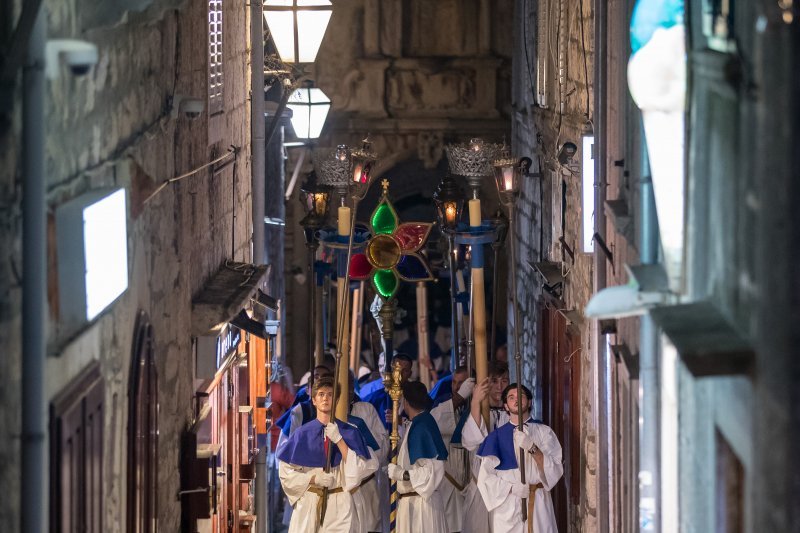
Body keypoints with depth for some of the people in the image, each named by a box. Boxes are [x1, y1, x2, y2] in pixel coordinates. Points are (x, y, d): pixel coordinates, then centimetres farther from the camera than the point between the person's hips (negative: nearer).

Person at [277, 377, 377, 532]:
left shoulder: (350, 433, 2)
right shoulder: (303, 434, 3)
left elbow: (358, 470, -8)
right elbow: (285, 471, 4)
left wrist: (339, 440, -16)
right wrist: (313, 478, -12)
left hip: (339, 505, -1)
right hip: (309, 503, 1)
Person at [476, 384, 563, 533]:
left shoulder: (544, 432, 6)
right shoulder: (497, 436, 8)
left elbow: (556, 470, -3)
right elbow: (486, 476, 4)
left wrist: (533, 448, -16)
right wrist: (512, 487, -11)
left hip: (538, 504, -1)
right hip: (506, 507, 1)